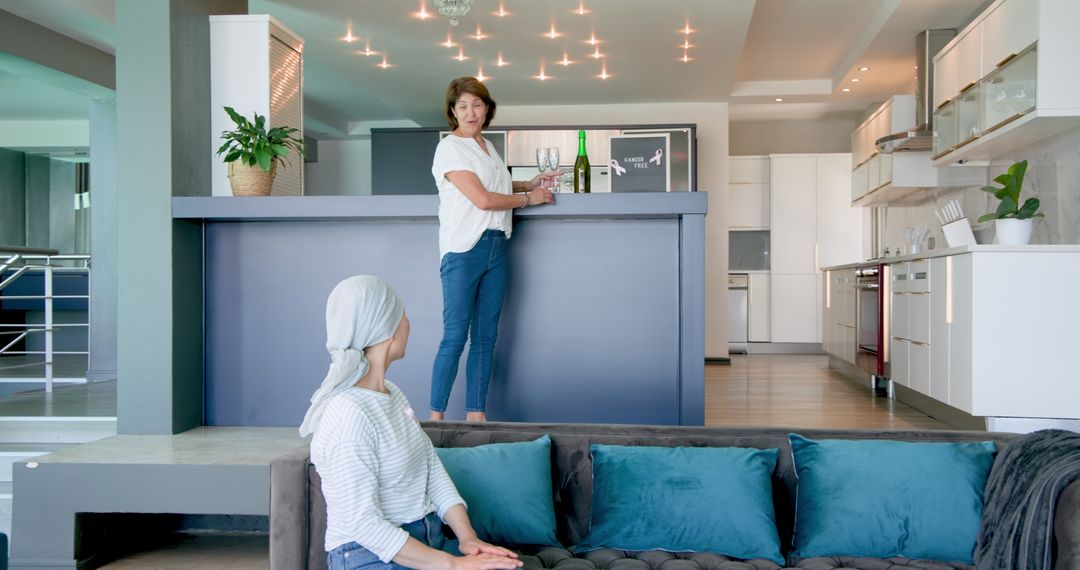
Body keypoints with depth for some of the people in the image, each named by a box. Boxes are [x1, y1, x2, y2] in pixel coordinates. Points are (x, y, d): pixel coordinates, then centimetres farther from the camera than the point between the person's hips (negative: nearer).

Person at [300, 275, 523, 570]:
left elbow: (432, 468, 5)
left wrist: (467, 536, -9)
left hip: (424, 544, 8)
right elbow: (362, 522, -22)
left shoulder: (390, 393, 8)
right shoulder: (349, 415, -21)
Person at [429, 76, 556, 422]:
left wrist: (530, 183, 20)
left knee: (485, 336, 8)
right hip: (463, 250, -7)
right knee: (455, 337, -8)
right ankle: (435, 416, 0)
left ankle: (476, 414, 14)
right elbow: (482, 199, -14)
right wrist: (529, 197, -4)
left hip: (495, 247, 7)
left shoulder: (487, 145, 18)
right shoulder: (449, 148, -6)